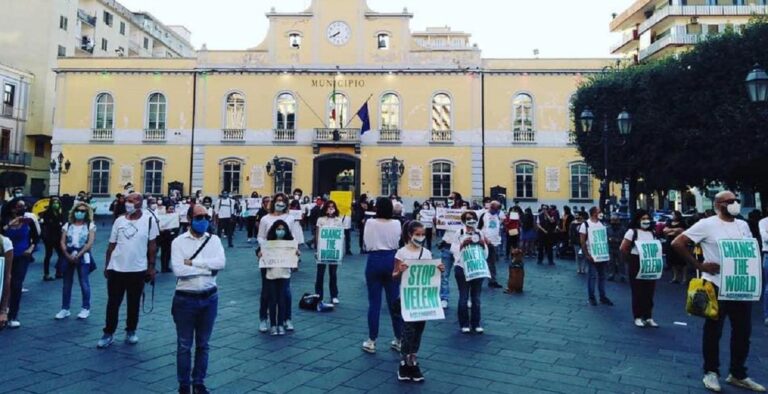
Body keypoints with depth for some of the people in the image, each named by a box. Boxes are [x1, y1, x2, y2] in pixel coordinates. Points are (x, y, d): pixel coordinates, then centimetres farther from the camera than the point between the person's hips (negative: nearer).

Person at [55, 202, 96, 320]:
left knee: (84, 283, -1)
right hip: (68, 256, 3)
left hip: (83, 256, -3)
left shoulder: (90, 225, 1)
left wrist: (78, 255, -15)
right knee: (67, 283, 8)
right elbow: (62, 242, 3)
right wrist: (68, 255, -12)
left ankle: (86, 308, 8)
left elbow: (90, 243, -8)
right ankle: (65, 309, 16)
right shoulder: (67, 225, 10)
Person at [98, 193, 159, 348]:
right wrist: (106, 266, 9)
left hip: (138, 270, -2)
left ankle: (131, 332, 27)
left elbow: (152, 245, -1)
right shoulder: (119, 221, 3)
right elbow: (111, 245, 9)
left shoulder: (149, 220, -5)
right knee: (112, 303, 8)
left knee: (133, 303, 11)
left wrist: (151, 267, -3)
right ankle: (108, 333, 21)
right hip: (116, 269, 2)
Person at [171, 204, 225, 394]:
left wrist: (193, 262, -17)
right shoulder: (179, 242, -6)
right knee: (184, 345, 9)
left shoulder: (214, 240, 2)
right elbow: (178, 269, -19)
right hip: (186, 299, -2)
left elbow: (221, 262, -14)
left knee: (203, 345, 14)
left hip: (209, 298, 3)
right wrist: (208, 268, -15)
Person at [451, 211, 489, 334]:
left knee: (476, 297, 9)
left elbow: (485, 254, 7)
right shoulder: (459, 233, -4)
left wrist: (483, 245, -12)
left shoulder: (480, 234, 4)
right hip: (462, 268, -3)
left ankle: (476, 323, 20)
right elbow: (454, 250, -7)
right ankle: (464, 324, 14)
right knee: (464, 297, 3)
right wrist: (463, 244, -20)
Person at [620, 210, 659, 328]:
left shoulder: (652, 233, 10)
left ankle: (648, 317, 18)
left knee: (649, 291, 8)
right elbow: (623, 248, -10)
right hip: (636, 265, -5)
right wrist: (631, 259, -2)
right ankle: (638, 317, 10)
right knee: (637, 291, 1)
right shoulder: (632, 232, -7)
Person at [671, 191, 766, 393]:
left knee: (743, 331, 12)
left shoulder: (743, 225, 9)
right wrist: (699, 265, -13)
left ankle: (738, 374, 26)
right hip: (716, 286, -6)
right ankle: (711, 372, 18)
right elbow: (677, 243, -13)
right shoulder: (707, 224, -11)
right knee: (713, 331, 5)